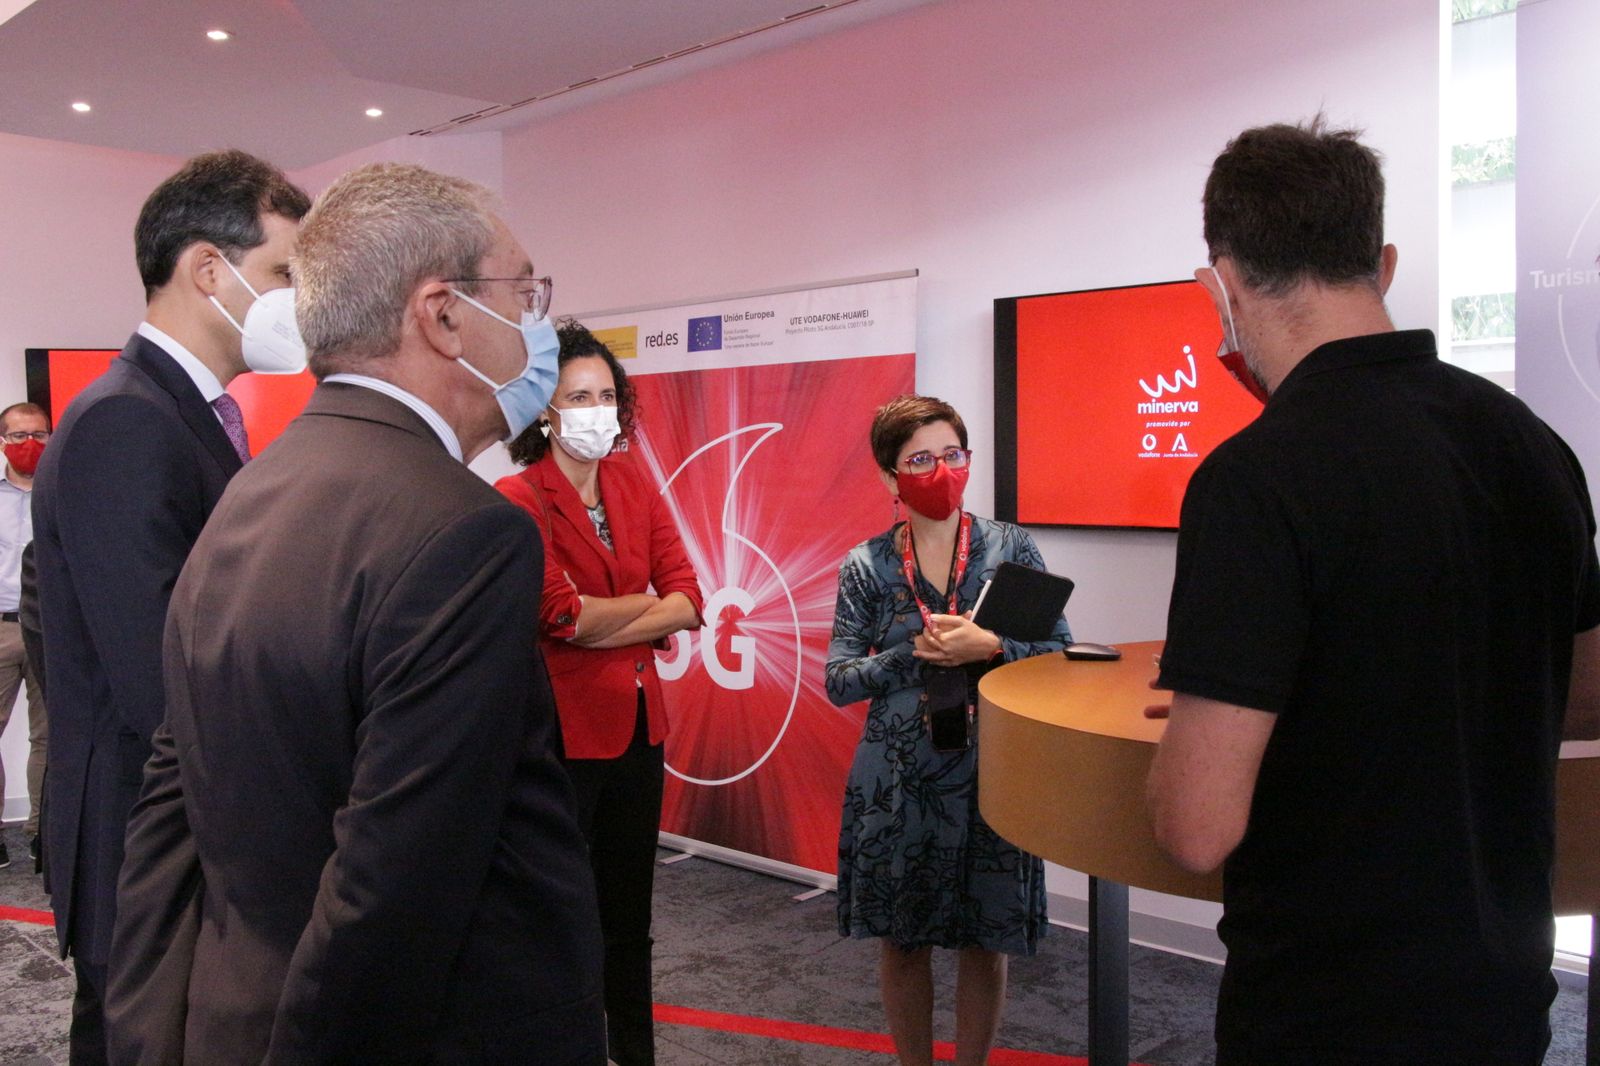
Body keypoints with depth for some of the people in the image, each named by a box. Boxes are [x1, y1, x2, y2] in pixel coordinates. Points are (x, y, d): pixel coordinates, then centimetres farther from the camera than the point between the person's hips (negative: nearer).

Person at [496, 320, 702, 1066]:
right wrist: (645, 601, -6)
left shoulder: (635, 484, 7)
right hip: (561, 725, -6)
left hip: (638, 722, 6)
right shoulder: (518, 499, -10)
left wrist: (600, 625, -15)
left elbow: (688, 603, -2)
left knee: (630, 906, 19)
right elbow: (561, 617, -20)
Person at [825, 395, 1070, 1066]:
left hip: (989, 774, 0)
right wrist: (918, 654, -15)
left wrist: (989, 647, -17)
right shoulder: (866, 566, 0)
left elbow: (1059, 651, 0)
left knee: (986, 941, 10)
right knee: (902, 942, 11)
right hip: (897, 781, 0)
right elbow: (839, 682, -2)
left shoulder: (1012, 547, 0)